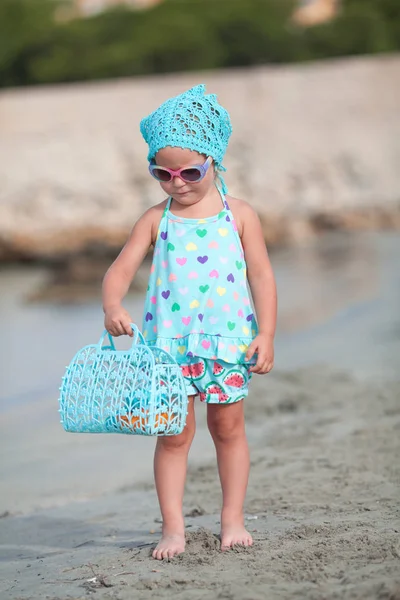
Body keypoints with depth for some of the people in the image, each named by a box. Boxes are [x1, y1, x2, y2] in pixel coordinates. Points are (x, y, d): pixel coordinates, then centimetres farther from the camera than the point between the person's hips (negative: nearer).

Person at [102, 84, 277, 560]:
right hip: (170, 342, 0)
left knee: (228, 428, 10)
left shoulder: (239, 215, 0)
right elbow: (121, 269, -3)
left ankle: (232, 519, 21)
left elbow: (261, 276, 0)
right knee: (174, 434, 1)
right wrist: (112, 306, -24)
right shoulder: (156, 219, 2)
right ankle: (172, 527, 6)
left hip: (228, 339, 0)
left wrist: (266, 335, -7)